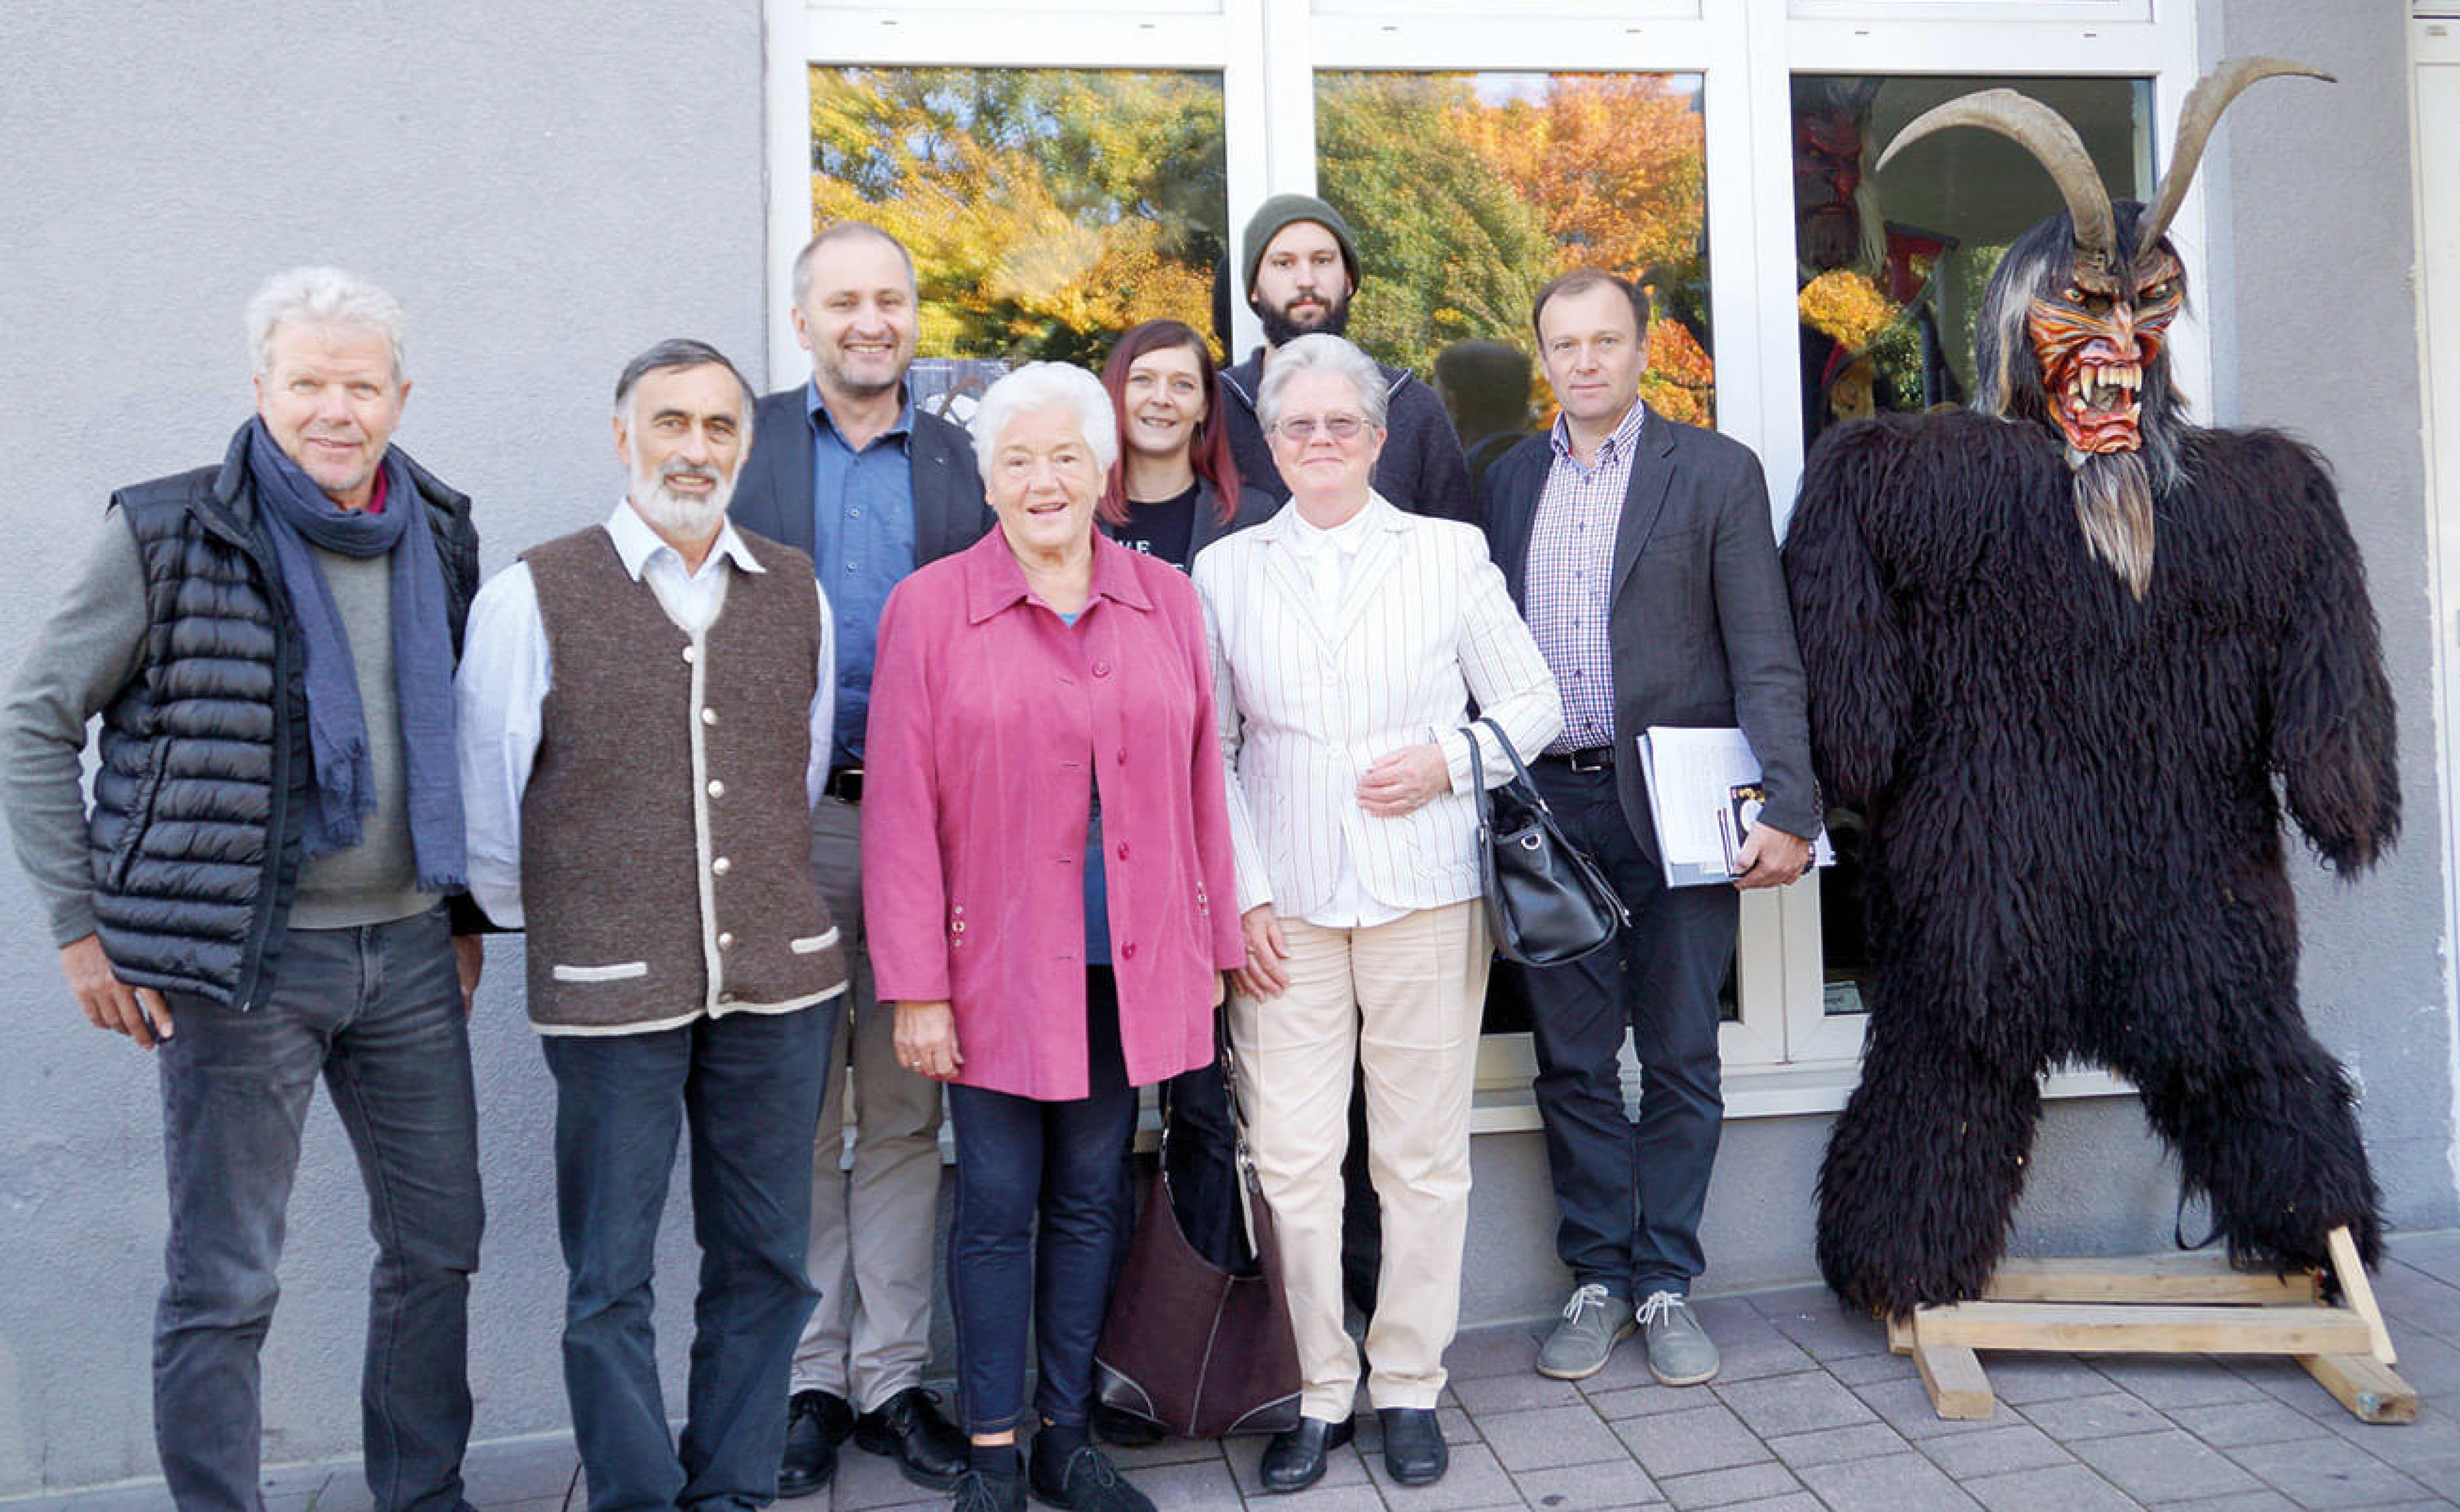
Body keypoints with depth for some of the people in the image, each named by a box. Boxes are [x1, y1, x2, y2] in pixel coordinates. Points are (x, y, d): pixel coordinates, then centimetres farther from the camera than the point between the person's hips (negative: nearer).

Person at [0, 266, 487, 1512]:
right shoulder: (166, 537, -7)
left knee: (438, 1243, 13)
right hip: (241, 959, -4)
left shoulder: (438, 539, 7)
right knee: (223, 1280, 4)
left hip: (409, 952, 5)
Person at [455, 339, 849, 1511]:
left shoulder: (797, 593, 7)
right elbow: (485, 799, 4)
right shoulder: (535, 596, -2)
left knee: (765, 1260, 12)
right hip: (610, 989, -3)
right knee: (610, 1279, 8)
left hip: (779, 980, 3)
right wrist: (537, 926, 11)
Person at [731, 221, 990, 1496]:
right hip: (789, 819, -1)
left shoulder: (959, 459, 10)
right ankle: (810, 1379, 22)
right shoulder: (746, 442, 5)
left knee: (906, 1114, 9)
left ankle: (893, 1377, 22)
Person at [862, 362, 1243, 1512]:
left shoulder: (1166, 600, 6)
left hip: (1132, 964, 3)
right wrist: (914, 986, -9)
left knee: (1089, 1198, 12)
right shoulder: (929, 609, -3)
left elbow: (1200, 781, 9)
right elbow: (901, 810, -6)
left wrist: (1211, 944, 8)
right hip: (997, 964, -3)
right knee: (997, 1203, 5)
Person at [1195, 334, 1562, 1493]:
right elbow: (1209, 751, 8)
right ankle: (1315, 1390, 18)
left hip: (1427, 897, 0)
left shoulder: (1450, 554, 6)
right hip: (1284, 910, 1)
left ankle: (1409, 1386, 22)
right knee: (1292, 1162, 1)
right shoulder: (1226, 571, 8)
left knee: (1423, 1157, 6)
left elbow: (1532, 702, 10)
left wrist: (1448, 759, -9)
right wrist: (1242, 895, -1)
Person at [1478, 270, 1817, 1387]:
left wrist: (1789, 807, -12)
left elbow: (1765, 658, -4)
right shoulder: (1508, 481, 11)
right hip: (1547, 811, 3)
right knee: (1572, 1061, 9)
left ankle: (1666, 1282, 21)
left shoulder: (1716, 472, 1)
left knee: (1680, 1058, 7)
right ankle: (1597, 1280, 23)